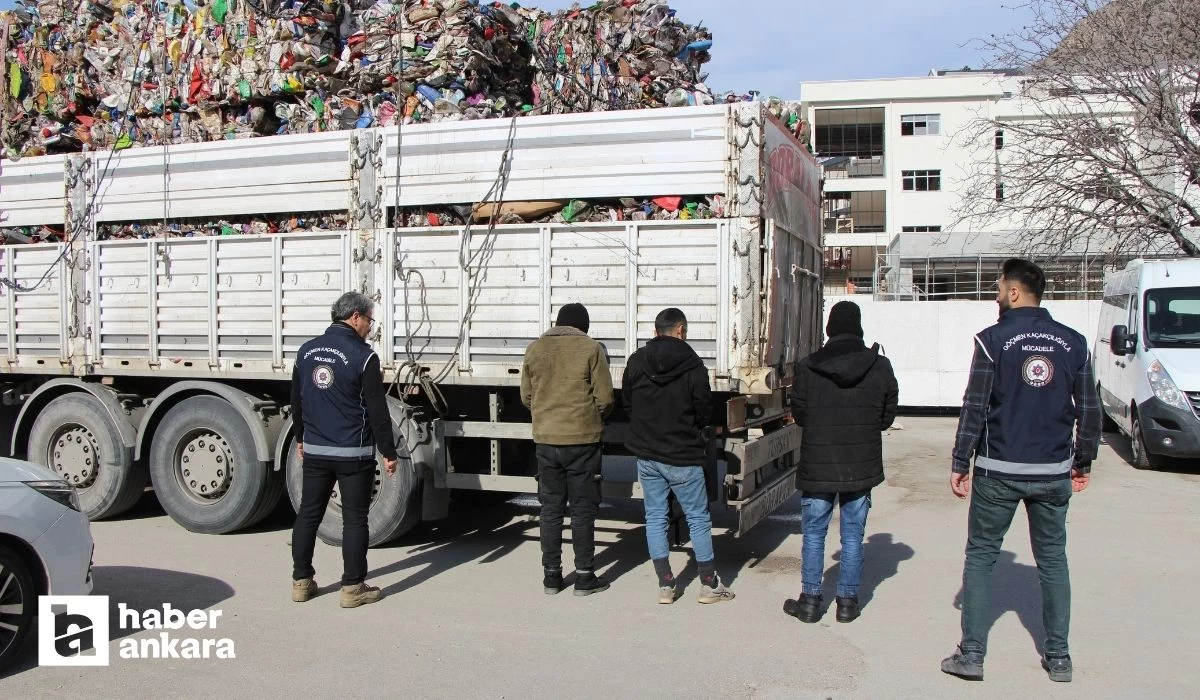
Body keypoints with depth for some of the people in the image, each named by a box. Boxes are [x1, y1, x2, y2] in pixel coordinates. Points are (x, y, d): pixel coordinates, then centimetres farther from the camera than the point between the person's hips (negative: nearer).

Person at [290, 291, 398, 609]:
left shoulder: (307, 351, 7)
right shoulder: (363, 355, -13)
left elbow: (296, 401, 16)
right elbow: (377, 410, -13)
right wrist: (389, 452, -6)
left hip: (315, 451, 6)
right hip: (354, 453, -6)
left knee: (308, 514, 13)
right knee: (354, 519, 2)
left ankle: (301, 582, 21)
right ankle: (353, 588, 6)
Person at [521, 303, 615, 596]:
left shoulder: (534, 349, 4)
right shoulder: (591, 349, -6)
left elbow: (526, 397, 9)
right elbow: (605, 399, -7)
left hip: (545, 440, 3)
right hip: (582, 440, -3)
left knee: (551, 508, 12)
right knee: (582, 509, 6)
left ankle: (551, 574, 17)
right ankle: (584, 576, 12)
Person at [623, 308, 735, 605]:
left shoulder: (636, 361, -1)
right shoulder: (692, 366, -14)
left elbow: (627, 403, 7)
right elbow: (704, 410, -6)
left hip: (646, 454, 4)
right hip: (682, 457, -4)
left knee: (655, 517, 11)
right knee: (698, 518, 8)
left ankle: (665, 585, 13)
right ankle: (709, 584, 16)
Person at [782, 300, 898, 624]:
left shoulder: (808, 367, -10)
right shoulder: (881, 367, -6)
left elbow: (798, 414, -1)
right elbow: (888, 416, 3)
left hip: (817, 466, -1)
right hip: (861, 467, 1)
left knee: (814, 534, 11)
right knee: (853, 535, 12)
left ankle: (810, 600, 15)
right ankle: (848, 601, 17)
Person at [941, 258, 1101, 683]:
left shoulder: (994, 340, -9)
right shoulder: (1073, 343, 4)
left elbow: (974, 407, -10)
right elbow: (1089, 409, 7)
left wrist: (960, 464, -4)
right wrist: (1083, 462, 19)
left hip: (998, 472, -3)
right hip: (1053, 473, 4)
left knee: (980, 557, 6)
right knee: (1052, 561, 14)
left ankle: (971, 654, 6)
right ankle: (1059, 658, 19)